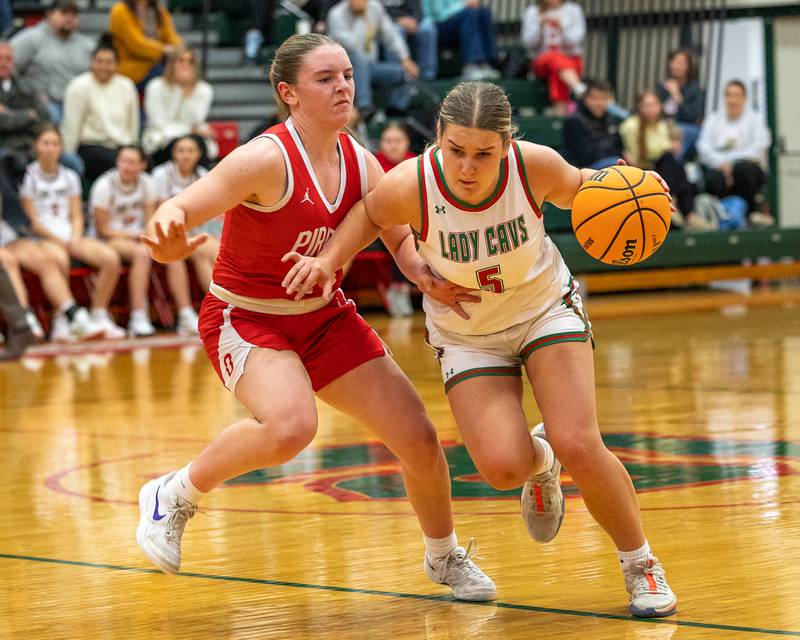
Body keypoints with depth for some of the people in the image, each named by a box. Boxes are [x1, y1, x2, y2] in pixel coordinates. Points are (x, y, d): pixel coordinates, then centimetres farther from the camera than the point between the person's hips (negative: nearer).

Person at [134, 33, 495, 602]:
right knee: (291, 426, -36)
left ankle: (445, 557, 31)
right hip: (246, 319, -6)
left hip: (325, 319, 6)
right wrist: (167, 238, -58)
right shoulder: (268, 160, -24)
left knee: (420, 440, 3)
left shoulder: (360, 164, -4)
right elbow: (179, 211, -33)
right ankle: (176, 496, -10)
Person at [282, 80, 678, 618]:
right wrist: (330, 260, -17)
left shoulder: (535, 166, -26)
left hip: (547, 308, 0)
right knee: (502, 467, -20)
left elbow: (574, 189, -2)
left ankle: (641, 564, 6)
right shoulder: (411, 186, -28)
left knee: (579, 446, -19)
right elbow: (370, 215, -3)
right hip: (467, 333, 0)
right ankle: (540, 465, 21)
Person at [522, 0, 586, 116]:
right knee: (554, 57, -36)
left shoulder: (573, 10, 8)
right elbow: (529, 43, -1)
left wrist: (562, 27, -21)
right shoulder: (532, 12, 10)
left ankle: (560, 113, -49)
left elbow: (576, 40, -5)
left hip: (572, 59, 0)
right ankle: (580, 90, -57)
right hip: (541, 62, 0)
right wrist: (540, 26, -16)